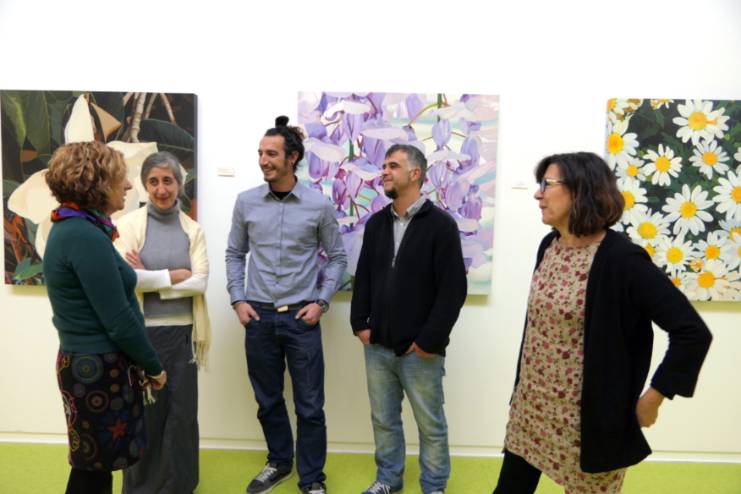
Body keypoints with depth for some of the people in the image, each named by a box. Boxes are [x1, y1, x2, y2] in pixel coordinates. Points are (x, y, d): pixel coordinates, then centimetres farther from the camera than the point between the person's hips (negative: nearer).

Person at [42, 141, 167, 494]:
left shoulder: (71, 227, 7)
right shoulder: (86, 237, -23)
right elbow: (118, 320, -23)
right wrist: (154, 366, -10)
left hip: (84, 360, 9)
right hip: (99, 367, -9)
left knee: (94, 465, 21)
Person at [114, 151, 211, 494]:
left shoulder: (193, 229, 4)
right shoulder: (128, 225, -4)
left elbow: (200, 283, -6)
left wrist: (150, 279, -12)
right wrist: (173, 276, -12)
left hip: (182, 334, 2)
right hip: (142, 334, -2)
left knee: (182, 412, 9)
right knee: (143, 413, 10)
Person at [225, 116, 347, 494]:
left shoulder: (319, 205, -5)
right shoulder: (246, 202, 1)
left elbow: (337, 257, 4)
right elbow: (234, 254, 10)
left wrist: (321, 301, -5)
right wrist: (238, 300, 1)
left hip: (302, 317, -2)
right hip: (259, 316, 2)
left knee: (309, 405, 6)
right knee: (268, 401, 17)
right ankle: (279, 463, 39)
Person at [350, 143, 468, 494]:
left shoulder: (441, 224, -9)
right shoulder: (376, 223, 8)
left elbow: (453, 290, -13)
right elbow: (363, 278, 12)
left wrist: (429, 340, -15)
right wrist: (359, 324, 2)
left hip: (420, 350, -5)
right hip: (377, 346, 5)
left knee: (430, 425, 11)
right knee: (383, 419, 18)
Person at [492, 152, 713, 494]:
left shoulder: (620, 258, -19)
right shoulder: (549, 245, 2)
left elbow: (692, 332, -19)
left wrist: (651, 400, -14)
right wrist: (523, 387, 13)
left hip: (587, 417, -6)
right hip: (529, 405, 7)